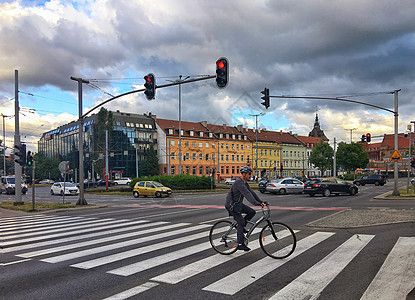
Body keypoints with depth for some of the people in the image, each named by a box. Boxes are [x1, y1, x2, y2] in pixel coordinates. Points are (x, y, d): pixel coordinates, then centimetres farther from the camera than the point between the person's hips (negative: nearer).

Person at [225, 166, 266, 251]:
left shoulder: (245, 183, 8)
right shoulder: (239, 182, -23)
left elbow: (252, 192, 7)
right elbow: (247, 194, -34)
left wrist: (261, 202, 0)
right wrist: (256, 203, -41)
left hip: (238, 204, 9)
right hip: (231, 205, -9)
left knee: (252, 212, 0)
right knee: (241, 222, -11)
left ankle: (240, 227, 13)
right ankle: (240, 245, -5)